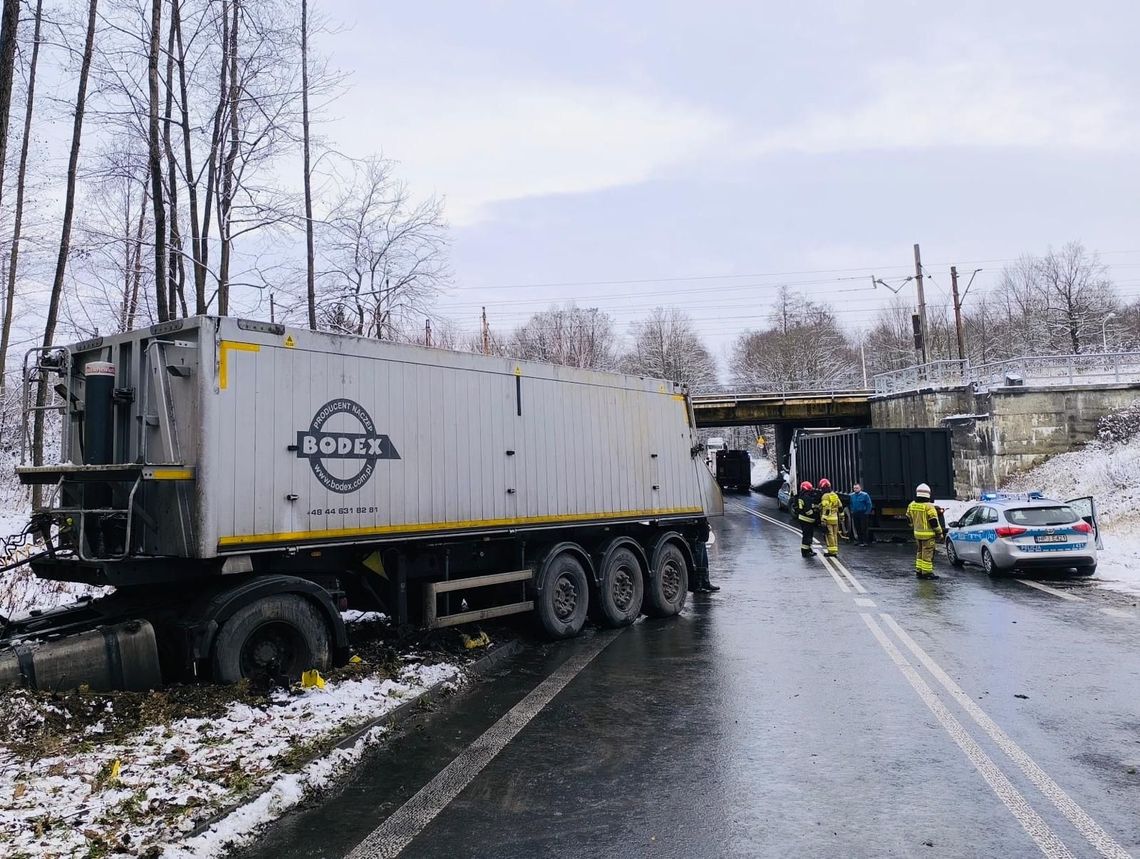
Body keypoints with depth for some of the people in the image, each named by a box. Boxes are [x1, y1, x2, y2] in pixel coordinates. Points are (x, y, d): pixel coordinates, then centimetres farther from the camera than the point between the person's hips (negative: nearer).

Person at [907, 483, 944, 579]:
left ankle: (919, 570, 20)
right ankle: (926, 572, 3)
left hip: (917, 533, 7)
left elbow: (909, 519, 16)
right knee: (927, 553, 0)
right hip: (928, 534, -7)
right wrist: (939, 533, -5)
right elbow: (934, 521, -15)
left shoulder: (912, 505, 3)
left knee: (920, 551, 18)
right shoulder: (929, 507, -17)